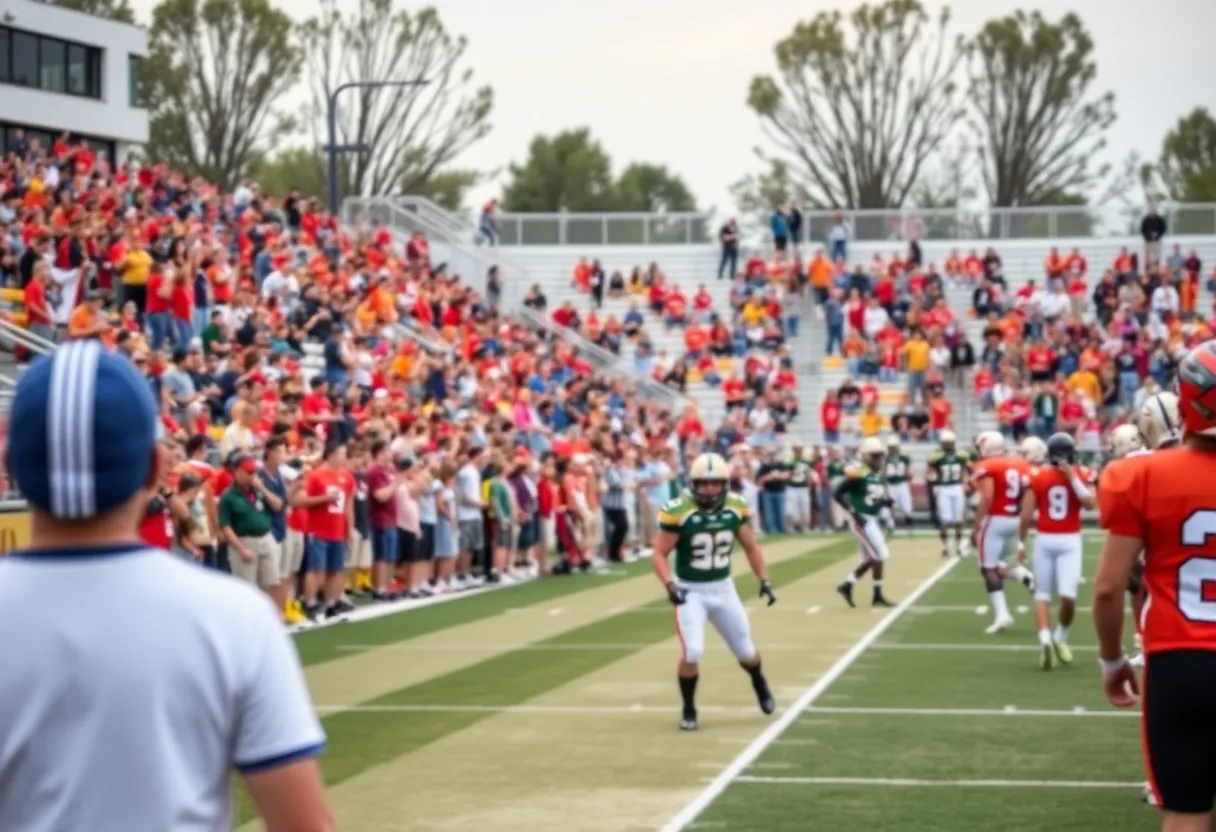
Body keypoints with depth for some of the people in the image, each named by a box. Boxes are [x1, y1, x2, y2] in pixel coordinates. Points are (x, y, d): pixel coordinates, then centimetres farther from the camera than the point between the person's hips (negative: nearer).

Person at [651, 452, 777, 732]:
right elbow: (659, 555, -15)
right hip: (690, 591, -4)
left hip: (723, 588, 4)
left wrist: (764, 581, 1)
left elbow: (750, 547, 8)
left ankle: (759, 683, 48)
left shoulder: (736, 507, -7)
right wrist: (670, 585, -30)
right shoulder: (678, 511, -21)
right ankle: (688, 710, 5)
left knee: (745, 650, 13)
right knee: (693, 651, -19)